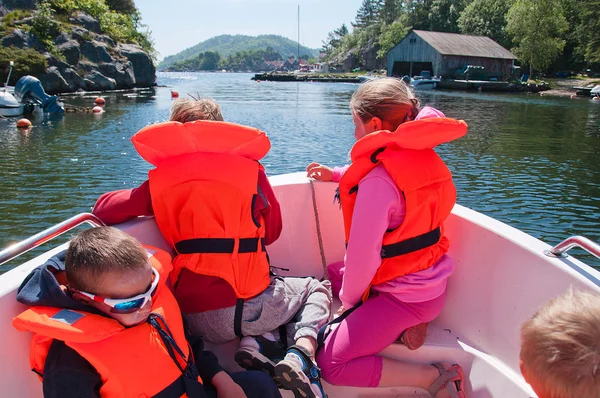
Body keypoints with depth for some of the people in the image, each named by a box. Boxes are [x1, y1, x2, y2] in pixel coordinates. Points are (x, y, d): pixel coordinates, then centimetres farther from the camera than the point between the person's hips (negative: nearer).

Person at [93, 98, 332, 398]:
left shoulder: (161, 181, 3)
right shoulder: (248, 170, -1)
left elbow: (104, 210, 7)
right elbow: (272, 231, 7)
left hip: (197, 321, 4)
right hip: (249, 306, -3)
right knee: (316, 289, 26)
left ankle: (256, 342, 2)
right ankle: (301, 352, -3)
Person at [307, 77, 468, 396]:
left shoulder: (379, 179, -27)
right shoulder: (422, 156, 0)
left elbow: (363, 255, -25)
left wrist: (349, 298, -7)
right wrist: (336, 175, 23)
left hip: (403, 295, -9)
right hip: (431, 281, 9)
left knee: (331, 366, -8)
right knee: (333, 273, 26)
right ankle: (411, 324, 11)